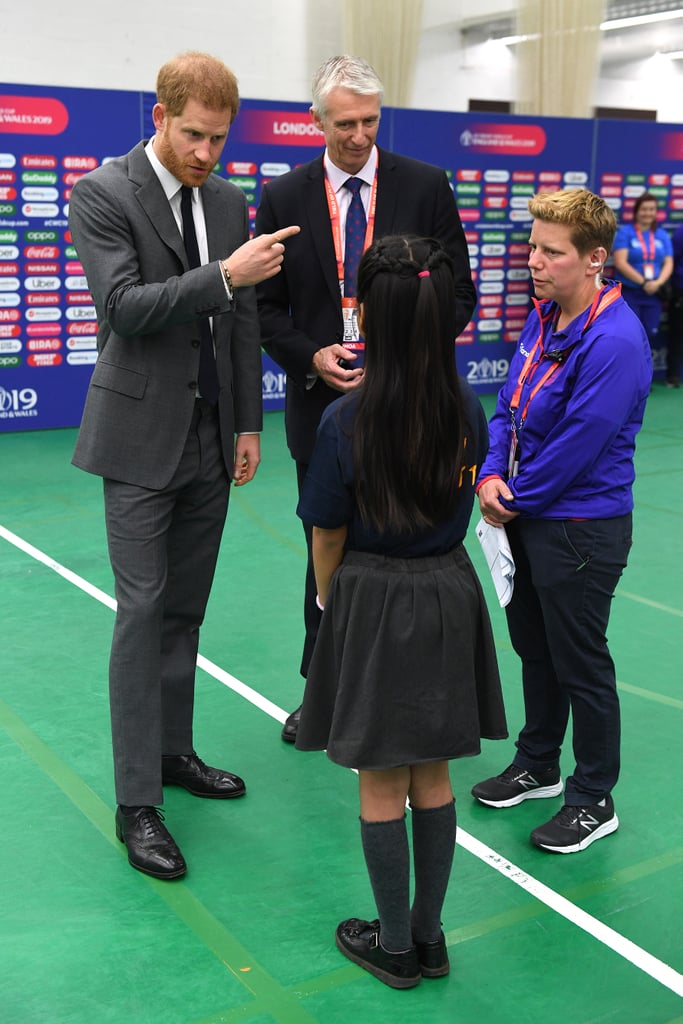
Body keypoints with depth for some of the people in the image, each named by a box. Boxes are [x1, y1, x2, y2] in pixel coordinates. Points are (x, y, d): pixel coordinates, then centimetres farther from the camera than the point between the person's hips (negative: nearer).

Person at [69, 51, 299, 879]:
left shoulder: (229, 202, 9)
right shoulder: (102, 196, -8)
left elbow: (243, 322, 12)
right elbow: (124, 307, -19)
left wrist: (248, 424, 10)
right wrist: (223, 277, -26)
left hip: (210, 438, 6)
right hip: (141, 437, -5)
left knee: (186, 608, 13)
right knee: (143, 611, -6)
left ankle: (173, 751, 28)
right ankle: (137, 803, 2)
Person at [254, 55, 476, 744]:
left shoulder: (426, 187, 0)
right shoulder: (283, 198, 2)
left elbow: (458, 292, 2)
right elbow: (267, 306, 4)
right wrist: (312, 357, -13)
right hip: (322, 404, 1)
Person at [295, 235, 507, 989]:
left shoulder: (345, 422, -19)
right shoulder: (468, 411, -5)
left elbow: (327, 538, -8)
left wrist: (328, 599, 11)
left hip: (372, 607, -4)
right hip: (449, 596, 4)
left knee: (381, 783, 10)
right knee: (432, 775, 16)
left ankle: (395, 945, 25)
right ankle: (428, 936, 30)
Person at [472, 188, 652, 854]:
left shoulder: (614, 341, -23)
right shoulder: (542, 316, 4)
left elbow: (577, 445, -23)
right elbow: (509, 405, 8)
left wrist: (518, 498, -11)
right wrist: (491, 476, -7)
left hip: (580, 529, -8)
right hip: (527, 517, 9)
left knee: (580, 665, 5)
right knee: (533, 647, 21)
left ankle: (593, 801, 23)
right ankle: (537, 766, 40)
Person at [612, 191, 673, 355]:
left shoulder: (662, 235, 10)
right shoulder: (625, 232, -2)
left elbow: (668, 263, 7)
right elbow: (620, 262, -11)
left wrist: (658, 282, -14)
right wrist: (643, 282, -17)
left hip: (654, 295, 4)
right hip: (629, 293, -4)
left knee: (651, 334, 4)